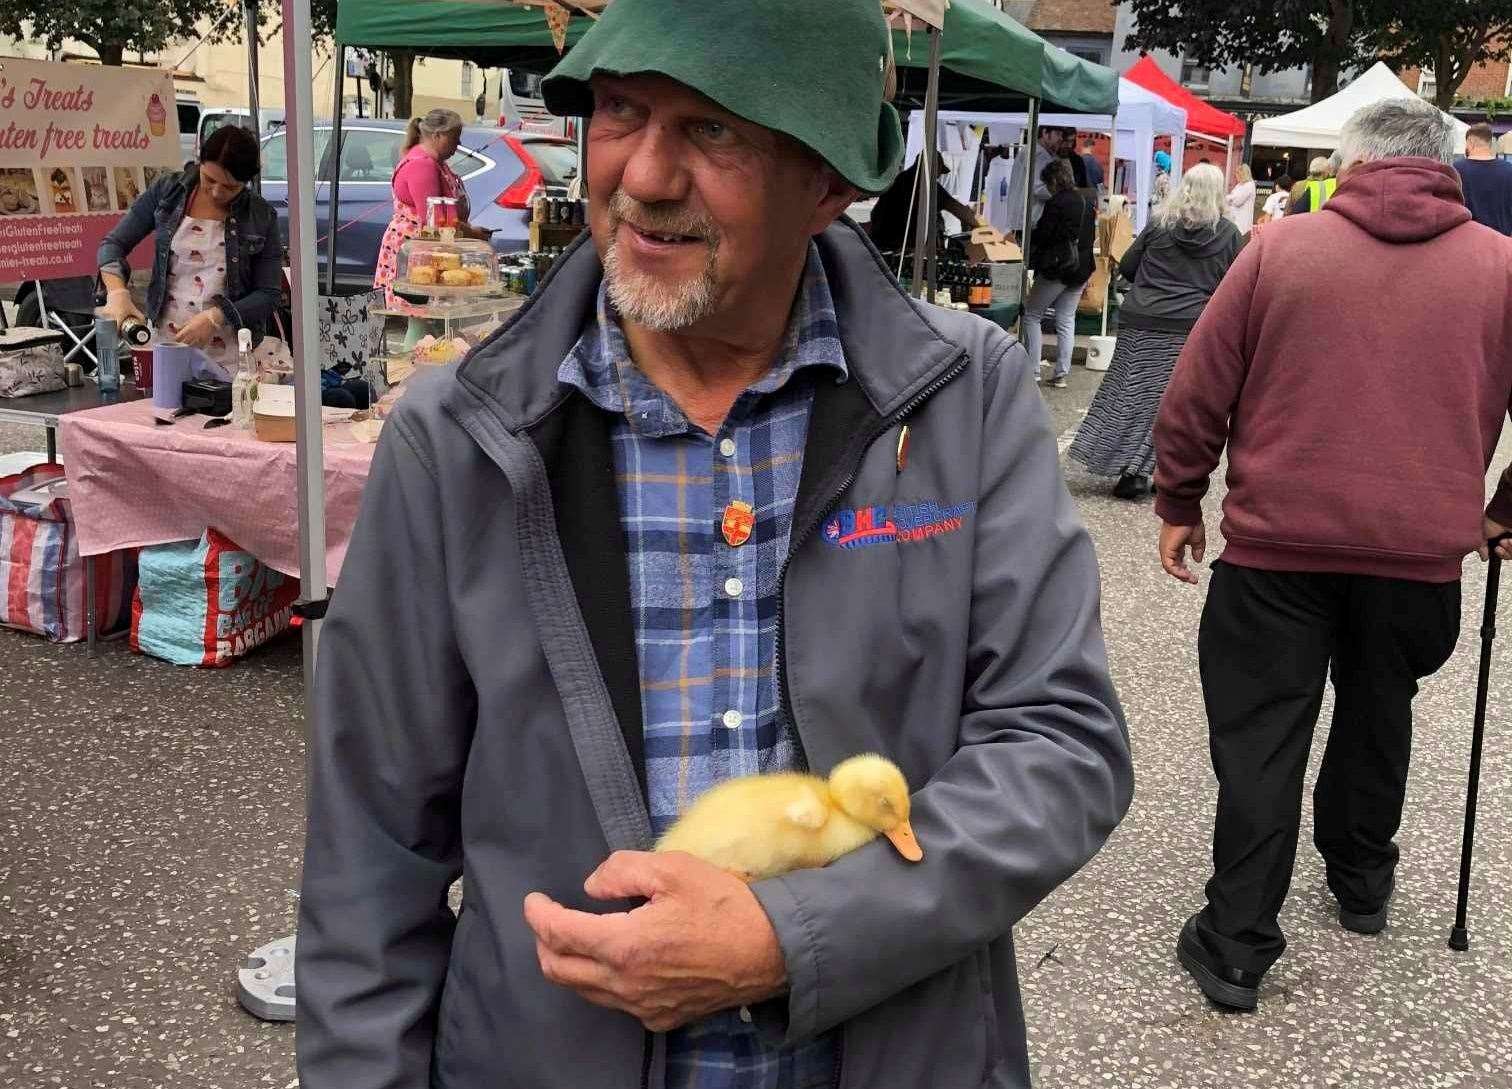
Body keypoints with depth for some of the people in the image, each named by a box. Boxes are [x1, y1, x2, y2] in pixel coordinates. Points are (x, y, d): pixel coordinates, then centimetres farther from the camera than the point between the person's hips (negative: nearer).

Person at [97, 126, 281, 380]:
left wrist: (216, 318, -17)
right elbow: (113, 244, 5)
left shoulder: (260, 217, -1)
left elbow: (268, 293, -2)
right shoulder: (166, 191, 2)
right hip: (165, 345, 1)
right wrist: (117, 291, -15)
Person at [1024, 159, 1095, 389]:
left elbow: (1041, 236, -14)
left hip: (1056, 268, -7)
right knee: (1066, 321, 10)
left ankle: (1032, 370, -2)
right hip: (1081, 268, 7)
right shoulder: (1087, 204, 10)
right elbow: (1090, 236, 15)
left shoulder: (1056, 203, -14)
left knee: (1032, 315, 4)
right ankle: (1061, 374, 9)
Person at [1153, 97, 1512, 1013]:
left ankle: (1237, 945, 7)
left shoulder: (1281, 249, -1)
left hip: (1276, 542, -2)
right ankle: (1361, 881, 41)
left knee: (1259, 742, 5)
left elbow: (1196, 397, -1)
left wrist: (1180, 504, 10)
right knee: (1378, 716, 23)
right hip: (1420, 552, 2)